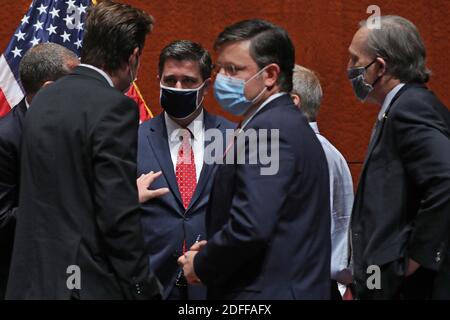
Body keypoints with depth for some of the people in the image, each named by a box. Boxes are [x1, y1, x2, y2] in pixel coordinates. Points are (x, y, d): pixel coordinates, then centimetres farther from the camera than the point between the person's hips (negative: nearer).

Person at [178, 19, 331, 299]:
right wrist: (210, 254, 7)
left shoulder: (267, 130, -15)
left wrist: (201, 265, -8)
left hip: (268, 293, -10)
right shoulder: (292, 124, 16)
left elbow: (251, 226, -24)